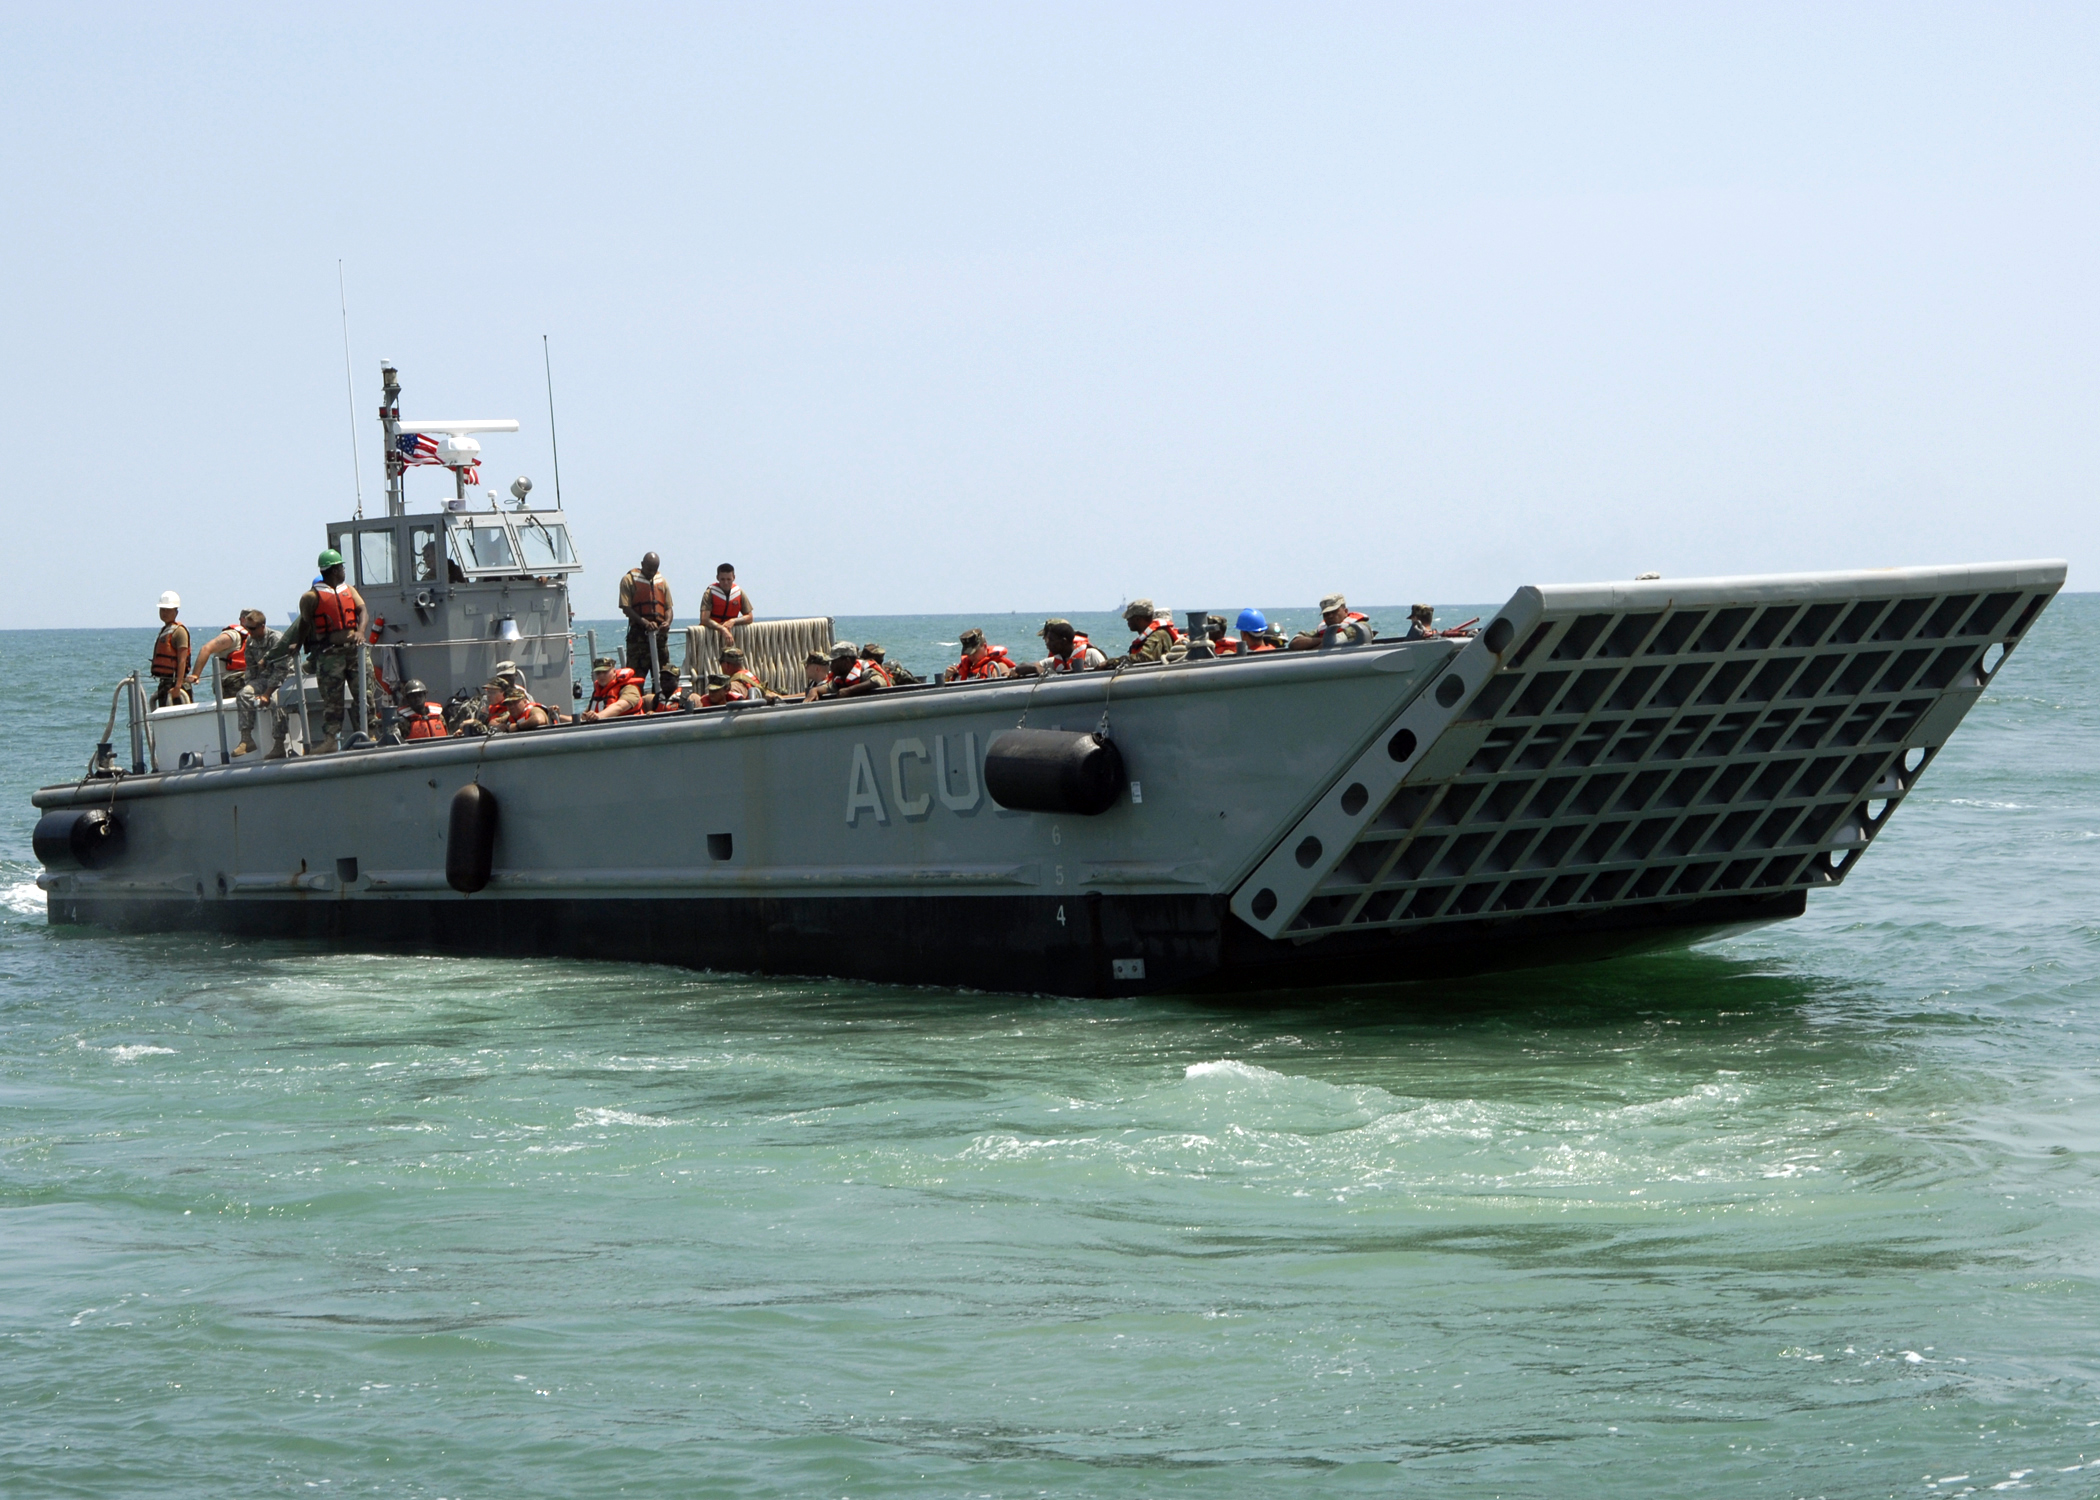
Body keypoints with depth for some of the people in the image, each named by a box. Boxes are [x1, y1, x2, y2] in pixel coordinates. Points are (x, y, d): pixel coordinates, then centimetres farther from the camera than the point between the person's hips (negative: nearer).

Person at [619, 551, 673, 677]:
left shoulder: (662, 581, 16)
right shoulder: (629, 580, 1)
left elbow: (668, 607, 16)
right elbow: (626, 608, -7)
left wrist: (667, 622, -7)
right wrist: (645, 623, -20)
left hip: (660, 633, 5)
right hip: (638, 635, -5)